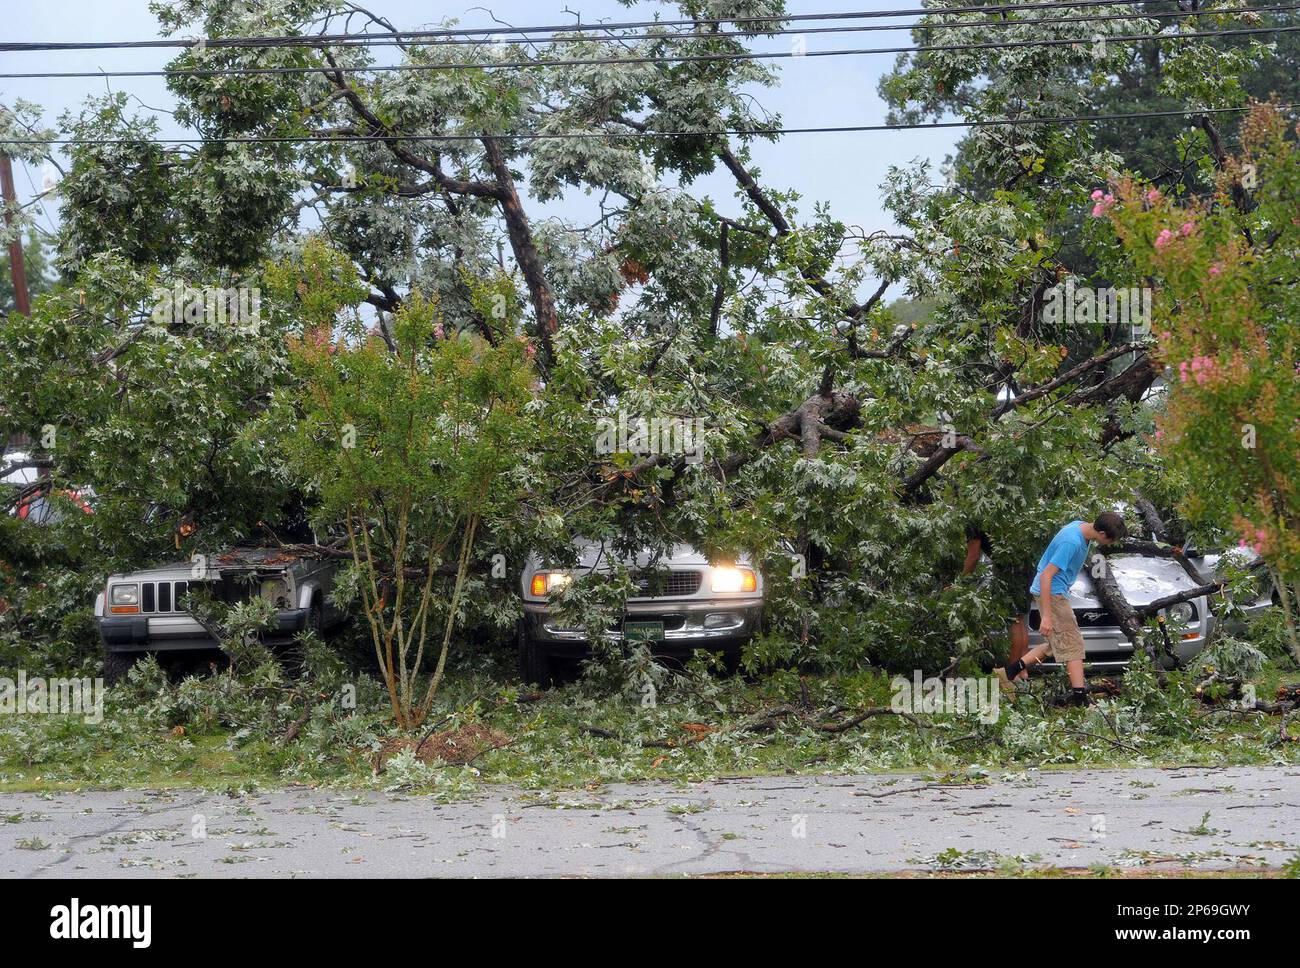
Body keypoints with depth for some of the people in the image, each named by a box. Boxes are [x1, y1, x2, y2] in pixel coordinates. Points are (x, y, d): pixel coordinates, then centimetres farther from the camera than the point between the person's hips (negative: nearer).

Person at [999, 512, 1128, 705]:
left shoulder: (1081, 526, 3)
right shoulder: (1072, 542, -27)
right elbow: (1046, 576, -28)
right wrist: (1046, 616, -29)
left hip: (1057, 592, 10)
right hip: (1052, 593, -10)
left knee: (1056, 643, 14)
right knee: (1073, 645, -8)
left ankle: (1012, 670, 17)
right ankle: (1079, 697, -10)